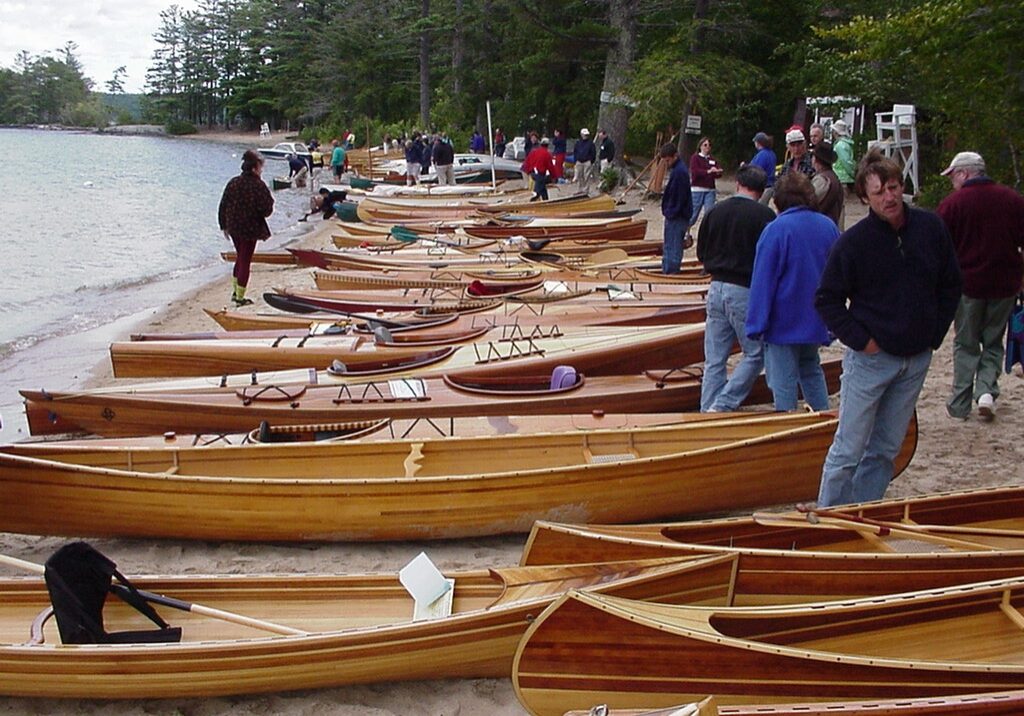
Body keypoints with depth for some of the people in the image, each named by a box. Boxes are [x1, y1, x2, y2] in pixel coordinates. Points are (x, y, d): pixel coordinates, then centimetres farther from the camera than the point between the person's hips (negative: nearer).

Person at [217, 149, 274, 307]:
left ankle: (235, 291, 29)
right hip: (250, 230, -6)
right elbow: (267, 210, -17)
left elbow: (223, 207, 6)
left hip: (233, 228, 6)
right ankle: (240, 297, 9)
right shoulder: (258, 186, -16)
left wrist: (224, 226, 15)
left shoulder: (233, 183, 2)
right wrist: (270, 200, 4)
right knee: (245, 260, 3)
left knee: (240, 258, 23)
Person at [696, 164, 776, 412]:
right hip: (745, 291, -5)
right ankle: (722, 405, -5)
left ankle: (708, 409, 11)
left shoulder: (715, 212, 6)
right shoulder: (764, 216, -10)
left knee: (714, 360, 10)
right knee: (756, 354, 6)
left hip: (716, 288, 6)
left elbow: (701, 252, 14)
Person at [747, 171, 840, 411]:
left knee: (783, 381, 2)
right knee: (811, 371, 22)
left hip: (784, 322, -6)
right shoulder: (829, 227, 4)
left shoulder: (776, 230, -15)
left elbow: (763, 281, -16)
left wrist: (756, 325, -13)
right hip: (816, 320, 6)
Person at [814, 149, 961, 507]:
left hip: (917, 358, 5)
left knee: (886, 450, 13)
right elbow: (826, 300, -6)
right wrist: (860, 340, -12)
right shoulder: (853, 241, -13)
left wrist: (935, 334, 3)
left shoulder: (931, 227, -1)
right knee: (849, 450, -1)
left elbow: (950, 285, 10)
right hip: (870, 357, -4)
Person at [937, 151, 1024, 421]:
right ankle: (986, 390, -2)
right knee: (993, 343, 17)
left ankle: (960, 404, 11)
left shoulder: (952, 203, -10)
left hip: (968, 284, -2)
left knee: (966, 345, 10)